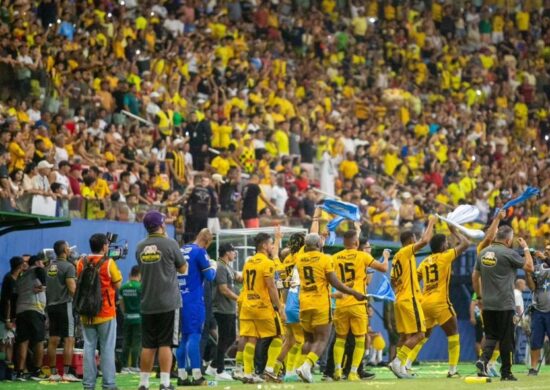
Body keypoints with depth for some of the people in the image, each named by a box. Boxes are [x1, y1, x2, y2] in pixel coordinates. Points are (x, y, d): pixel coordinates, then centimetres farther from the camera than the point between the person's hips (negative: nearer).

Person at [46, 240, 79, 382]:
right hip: (64, 305, -7)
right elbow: (72, 289, -16)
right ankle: (66, 373, -12)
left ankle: (53, 373, 8)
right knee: (69, 340, -6)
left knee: (53, 341, 7)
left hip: (51, 305, 7)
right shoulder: (68, 267, -10)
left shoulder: (50, 267, 12)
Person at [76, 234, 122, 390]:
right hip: (106, 312, -3)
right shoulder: (108, 263, -9)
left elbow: (78, 284, 10)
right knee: (107, 349, 1)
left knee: (89, 348, 6)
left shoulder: (81, 263, 2)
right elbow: (118, 284, -5)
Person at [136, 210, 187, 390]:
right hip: (168, 303, -4)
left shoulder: (140, 247, 6)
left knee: (147, 346, 8)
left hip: (147, 304, 4)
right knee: (165, 344, -3)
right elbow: (183, 269, 4)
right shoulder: (170, 244, -7)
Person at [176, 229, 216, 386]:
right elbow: (209, 276, -7)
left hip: (180, 298, 7)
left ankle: (182, 376, 10)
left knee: (184, 336, 11)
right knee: (194, 335, -7)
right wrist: (213, 268, 14)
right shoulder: (200, 252, -9)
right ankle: (197, 376, -10)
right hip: (194, 300, -7)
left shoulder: (181, 251, 12)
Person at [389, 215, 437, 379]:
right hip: (410, 299, -9)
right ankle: (398, 361, -16)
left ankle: (399, 365, 8)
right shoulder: (407, 252, -10)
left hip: (400, 299, 9)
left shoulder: (397, 256, 16)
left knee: (405, 335, 12)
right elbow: (425, 241, -22)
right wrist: (431, 222, -12)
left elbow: (393, 281, 21)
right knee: (418, 334, -10)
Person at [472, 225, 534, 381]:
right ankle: (506, 373, 7)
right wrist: (526, 248, 6)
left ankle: (483, 359, -14)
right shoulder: (508, 253, -11)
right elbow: (530, 267, -6)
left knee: (491, 336, 12)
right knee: (506, 338, 4)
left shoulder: (483, 253, 8)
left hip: (487, 304, 5)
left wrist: (479, 297, 22)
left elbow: (475, 277, 13)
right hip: (505, 304, -5)